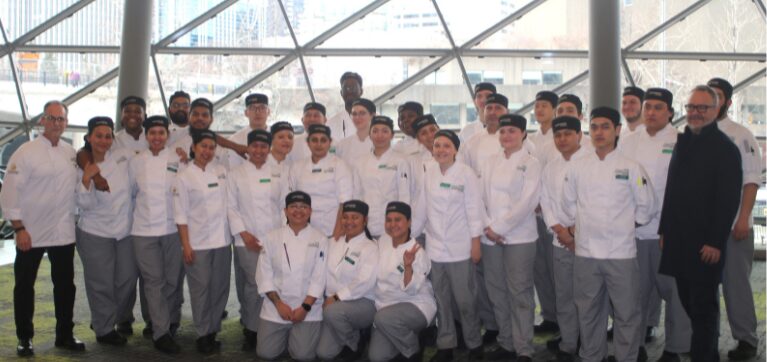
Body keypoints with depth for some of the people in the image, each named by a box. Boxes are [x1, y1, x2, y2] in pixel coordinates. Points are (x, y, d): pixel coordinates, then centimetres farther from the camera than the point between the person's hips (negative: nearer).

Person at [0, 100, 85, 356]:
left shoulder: (72, 153, 6)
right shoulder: (26, 152, -9)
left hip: (64, 233, 5)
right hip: (31, 232, -4)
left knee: (65, 286, 11)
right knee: (24, 287, 6)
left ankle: (65, 335, 24)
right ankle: (24, 339, 20)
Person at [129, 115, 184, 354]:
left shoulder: (178, 160, 0)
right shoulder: (136, 162, 7)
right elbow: (130, 193, 14)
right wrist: (135, 217, 11)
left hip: (173, 228, -1)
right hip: (145, 230, 1)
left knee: (173, 279, 6)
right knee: (154, 281, -1)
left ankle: (172, 322, 25)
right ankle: (161, 332, 2)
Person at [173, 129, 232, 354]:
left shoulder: (222, 172, 8)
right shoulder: (184, 177, -3)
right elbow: (181, 215, -4)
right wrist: (186, 245, -9)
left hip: (222, 240, 4)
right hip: (198, 242, -4)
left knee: (220, 288, 7)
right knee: (201, 289, -1)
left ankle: (213, 331, 20)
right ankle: (203, 335, 11)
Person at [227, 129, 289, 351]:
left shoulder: (278, 174, 9)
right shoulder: (236, 175, 4)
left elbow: (285, 205, 8)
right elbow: (231, 207, 1)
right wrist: (244, 233, -8)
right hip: (247, 240, -2)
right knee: (254, 284, -10)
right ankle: (251, 330, 7)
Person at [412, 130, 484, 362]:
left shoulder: (466, 174, -7)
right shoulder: (428, 172, 3)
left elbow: (474, 209, -7)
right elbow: (422, 206, 8)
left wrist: (476, 243, -8)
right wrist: (411, 234, 10)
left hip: (460, 247, -3)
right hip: (435, 246, 4)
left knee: (465, 299, 1)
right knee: (441, 300, 10)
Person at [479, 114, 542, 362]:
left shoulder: (530, 163, -2)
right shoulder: (490, 163, 12)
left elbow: (528, 201, -12)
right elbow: (480, 196, 7)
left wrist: (500, 227, -14)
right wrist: (488, 227, -7)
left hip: (519, 236, -5)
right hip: (490, 237, 5)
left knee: (520, 292, -4)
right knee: (497, 291, 9)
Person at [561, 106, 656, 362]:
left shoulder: (631, 168, -3)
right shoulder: (576, 168, 4)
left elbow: (646, 207, 4)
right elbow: (568, 206, 12)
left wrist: (626, 225, 5)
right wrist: (575, 229, 6)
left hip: (621, 251, -2)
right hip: (585, 251, 2)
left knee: (626, 312, 4)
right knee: (588, 311, 13)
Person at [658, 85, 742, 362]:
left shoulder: (725, 148, -8)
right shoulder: (683, 142, 14)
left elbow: (729, 199, -13)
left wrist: (716, 242, -17)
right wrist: (664, 230, 15)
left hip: (706, 244, -7)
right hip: (678, 240, 7)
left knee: (703, 306, 1)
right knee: (688, 302, 12)